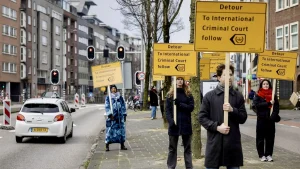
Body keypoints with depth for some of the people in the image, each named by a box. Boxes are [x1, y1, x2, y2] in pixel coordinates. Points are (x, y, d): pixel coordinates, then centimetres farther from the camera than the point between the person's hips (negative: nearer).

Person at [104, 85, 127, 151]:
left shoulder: (120, 97, 11)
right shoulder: (108, 98, 0)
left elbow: (123, 106, 14)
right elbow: (107, 107, -5)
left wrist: (124, 115, 9)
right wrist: (110, 115, -15)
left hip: (120, 117, 4)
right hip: (112, 117, -4)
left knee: (121, 130, 5)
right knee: (110, 131, -5)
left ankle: (122, 145, 14)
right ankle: (107, 146, 0)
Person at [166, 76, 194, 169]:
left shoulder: (188, 94, 5)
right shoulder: (170, 94, 4)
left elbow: (191, 107, -5)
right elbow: (168, 110, -2)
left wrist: (180, 104, -19)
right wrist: (171, 121, -16)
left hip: (186, 124, 1)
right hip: (174, 125, 0)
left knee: (187, 148, 9)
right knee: (172, 148, 6)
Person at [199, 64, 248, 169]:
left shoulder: (238, 96, 8)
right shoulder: (209, 96, 2)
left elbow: (243, 118, 6)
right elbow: (202, 117, 0)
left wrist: (232, 110, -13)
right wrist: (217, 127, -13)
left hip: (233, 143, 2)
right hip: (214, 142, -1)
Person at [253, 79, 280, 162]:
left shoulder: (273, 95, 9)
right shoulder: (258, 95, 3)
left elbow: (276, 106, 2)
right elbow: (257, 104, -13)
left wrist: (274, 116, -14)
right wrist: (269, 103, -18)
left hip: (270, 120, 2)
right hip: (261, 120, -2)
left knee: (270, 138, 4)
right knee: (260, 138, 1)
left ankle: (269, 154, 13)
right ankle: (261, 155, 9)